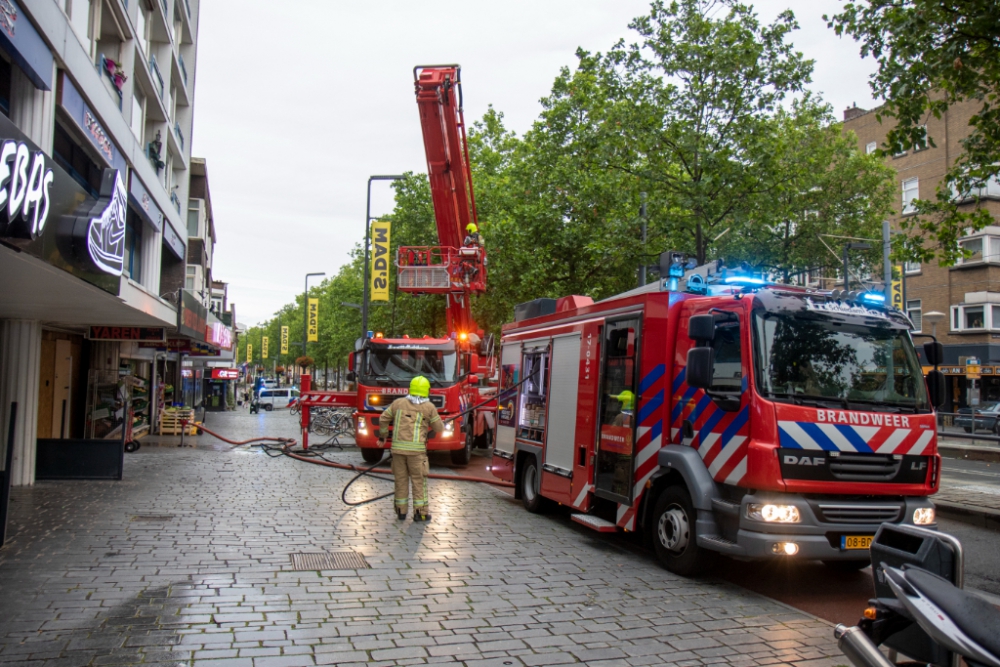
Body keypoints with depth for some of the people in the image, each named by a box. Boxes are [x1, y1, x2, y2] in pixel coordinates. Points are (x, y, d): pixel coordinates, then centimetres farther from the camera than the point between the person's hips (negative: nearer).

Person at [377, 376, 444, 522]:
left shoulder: (398, 403, 8)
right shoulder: (429, 407, 0)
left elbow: (383, 420, 12)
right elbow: (439, 428, 6)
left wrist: (382, 436, 26)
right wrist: (442, 423, 29)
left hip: (398, 447, 3)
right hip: (417, 449, -3)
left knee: (401, 480, 11)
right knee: (419, 480, 4)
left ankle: (401, 510, 16)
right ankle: (420, 511, 5)